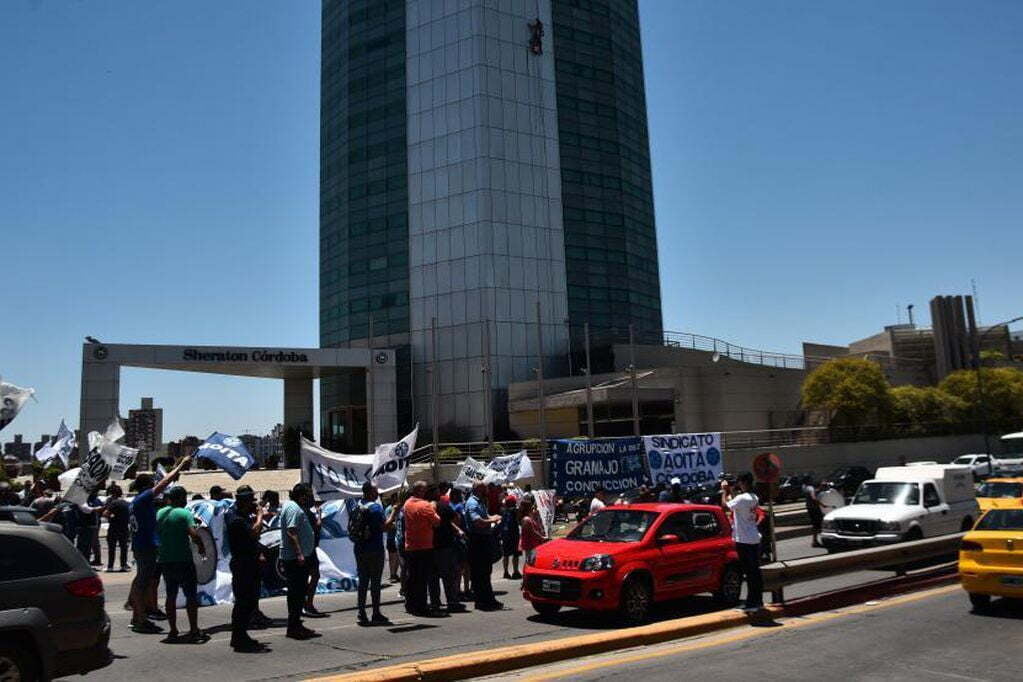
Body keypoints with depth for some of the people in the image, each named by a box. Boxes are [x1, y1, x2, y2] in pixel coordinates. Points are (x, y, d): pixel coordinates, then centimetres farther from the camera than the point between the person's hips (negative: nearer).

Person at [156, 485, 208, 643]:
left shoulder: (160, 513, 9)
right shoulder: (184, 514, -12)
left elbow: (156, 533, 16)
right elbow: (194, 534, -22)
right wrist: (201, 547, -8)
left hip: (164, 560, 6)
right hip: (183, 559, -6)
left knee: (171, 596, 13)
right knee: (191, 595, 3)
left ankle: (173, 631, 14)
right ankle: (194, 631, 4)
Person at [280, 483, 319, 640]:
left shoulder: (295, 507, 18)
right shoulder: (294, 509, -15)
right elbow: (291, 532, -25)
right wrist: (299, 554, -29)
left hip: (299, 557, 11)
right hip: (295, 558, -11)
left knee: (298, 592, 15)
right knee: (297, 592, -7)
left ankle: (296, 625, 22)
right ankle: (294, 627, -2)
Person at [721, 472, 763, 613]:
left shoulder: (742, 498, -20)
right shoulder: (754, 497, 9)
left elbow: (725, 506, -15)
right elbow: (736, 503, 19)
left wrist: (724, 491, -3)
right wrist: (730, 491, 18)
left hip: (743, 541, -9)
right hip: (754, 539, 9)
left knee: (749, 572, -4)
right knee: (755, 571, 13)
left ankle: (752, 603, 0)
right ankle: (758, 601, 20)